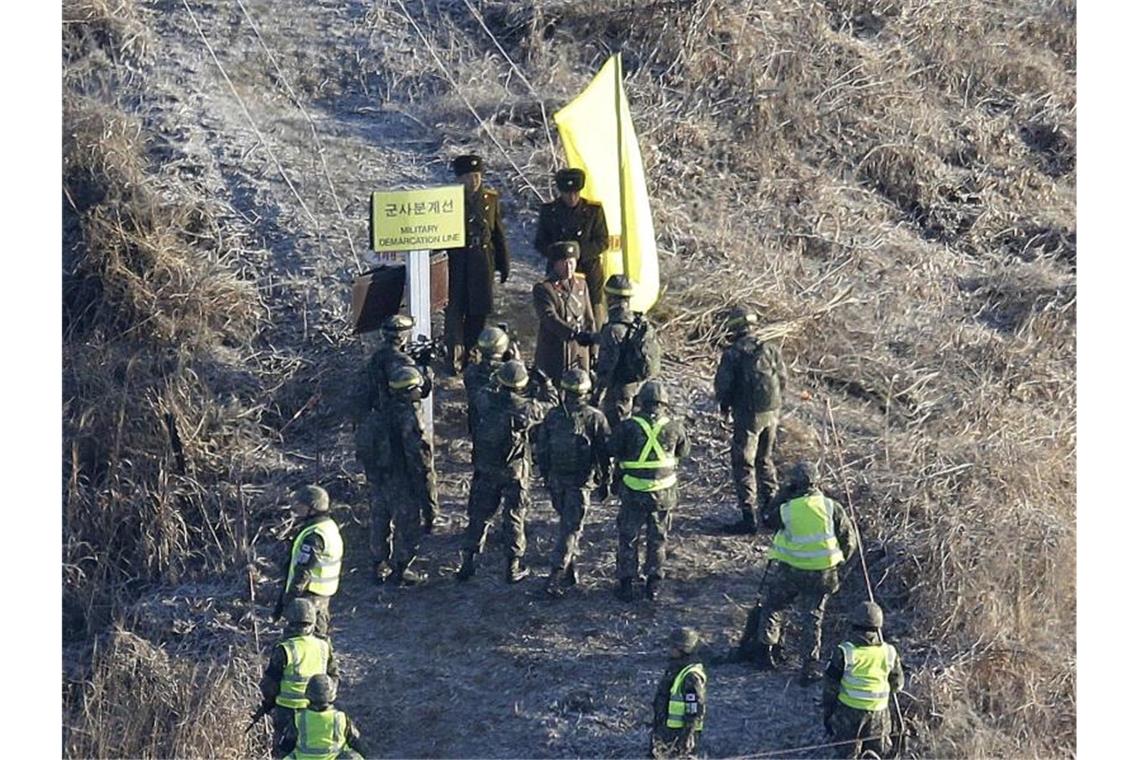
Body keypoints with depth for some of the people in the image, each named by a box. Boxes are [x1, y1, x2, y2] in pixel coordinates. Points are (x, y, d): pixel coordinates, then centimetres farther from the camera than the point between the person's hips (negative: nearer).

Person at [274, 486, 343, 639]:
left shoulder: (314, 536, -23)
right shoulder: (329, 526, 8)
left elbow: (302, 572, -24)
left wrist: (287, 600, -20)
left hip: (309, 595, -10)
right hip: (323, 595, 10)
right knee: (320, 636, 20)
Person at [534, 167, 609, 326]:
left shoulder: (594, 211, -1)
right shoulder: (548, 211, 2)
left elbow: (602, 242, -2)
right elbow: (540, 243, 4)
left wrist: (578, 252, -17)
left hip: (588, 271, 0)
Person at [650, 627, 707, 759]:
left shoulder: (691, 677, -20)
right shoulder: (673, 669, 10)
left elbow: (694, 713, -22)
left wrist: (685, 740, -23)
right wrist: (656, 730, 22)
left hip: (680, 733, -10)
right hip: (665, 731, 10)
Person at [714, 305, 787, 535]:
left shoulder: (733, 354, -13)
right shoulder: (771, 349, 1)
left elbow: (723, 385, -11)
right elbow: (783, 379, 6)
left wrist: (724, 406, 9)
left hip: (747, 415, -5)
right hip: (771, 413, 6)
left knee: (744, 465, 0)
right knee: (765, 460, 22)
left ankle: (748, 517, -3)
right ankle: (771, 506, 29)